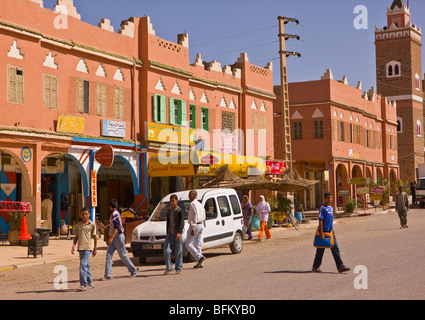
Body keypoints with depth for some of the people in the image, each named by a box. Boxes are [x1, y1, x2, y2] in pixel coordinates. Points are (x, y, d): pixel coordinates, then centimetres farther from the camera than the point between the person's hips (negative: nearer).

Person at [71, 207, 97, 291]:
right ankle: (90, 283, 21)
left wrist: (95, 249, 4)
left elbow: (95, 237, 3)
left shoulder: (92, 225, 0)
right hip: (80, 247, 5)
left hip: (88, 247, -5)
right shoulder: (78, 225, 12)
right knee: (86, 265, 11)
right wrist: (73, 246, 5)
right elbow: (76, 237, 17)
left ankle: (83, 284, -14)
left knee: (83, 264, -14)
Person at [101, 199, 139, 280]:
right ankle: (108, 275, -4)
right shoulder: (113, 214, 14)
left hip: (118, 237, -9)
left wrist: (111, 237, -28)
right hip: (114, 238, 9)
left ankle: (133, 270, 19)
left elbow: (117, 227, -23)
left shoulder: (115, 214, -16)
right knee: (108, 255, -1)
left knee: (123, 255, 2)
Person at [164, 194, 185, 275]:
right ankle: (169, 268, 6)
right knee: (166, 251, -5)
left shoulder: (179, 211, -8)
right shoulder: (169, 211, 11)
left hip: (177, 234, -5)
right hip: (170, 234, 5)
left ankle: (179, 269, 12)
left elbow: (182, 223, -17)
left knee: (178, 252, 1)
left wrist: (179, 233, -30)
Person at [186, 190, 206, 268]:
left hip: (195, 226, -9)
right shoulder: (200, 204, 17)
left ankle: (200, 257, -19)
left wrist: (193, 229, -23)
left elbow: (194, 216, -21)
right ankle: (200, 263, 6)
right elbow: (203, 217, 20)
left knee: (189, 244, -5)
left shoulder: (193, 204, -13)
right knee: (197, 245, 10)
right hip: (201, 225, 9)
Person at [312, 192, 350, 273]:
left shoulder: (331, 208, 12)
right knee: (320, 250, 3)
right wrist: (321, 233, -21)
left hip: (331, 231, 7)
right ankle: (315, 267, 17)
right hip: (324, 231, -7)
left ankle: (340, 267, -3)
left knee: (335, 249, 0)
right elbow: (320, 221, -17)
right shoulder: (323, 208, -12)